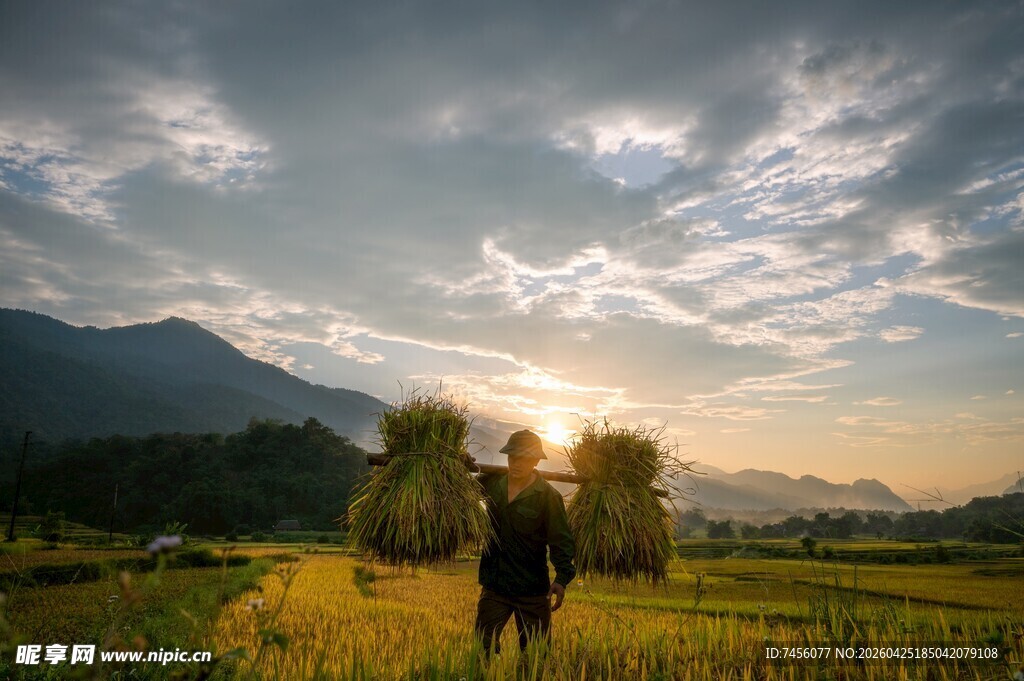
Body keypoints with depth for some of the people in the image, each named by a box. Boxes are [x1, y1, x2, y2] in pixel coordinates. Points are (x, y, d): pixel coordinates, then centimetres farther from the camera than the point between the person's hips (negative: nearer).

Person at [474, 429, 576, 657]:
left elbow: (562, 541, -14)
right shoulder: (492, 483, 2)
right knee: (483, 644, 4)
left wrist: (562, 577, -28)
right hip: (494, 585, 3)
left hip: (532, 590, -3)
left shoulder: (548, 496, -11)